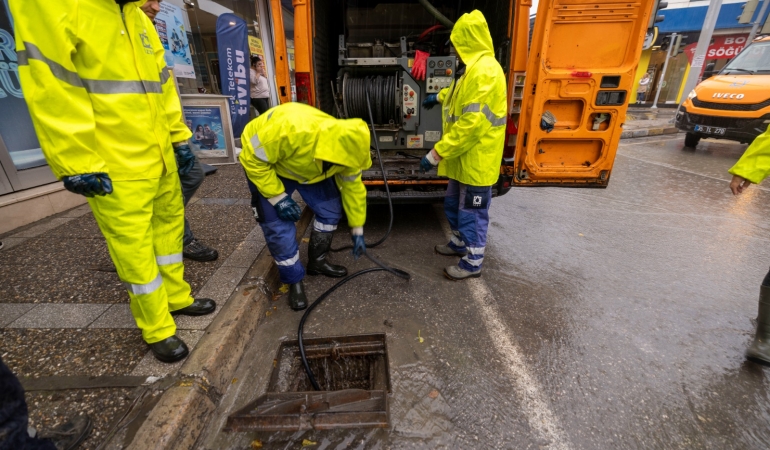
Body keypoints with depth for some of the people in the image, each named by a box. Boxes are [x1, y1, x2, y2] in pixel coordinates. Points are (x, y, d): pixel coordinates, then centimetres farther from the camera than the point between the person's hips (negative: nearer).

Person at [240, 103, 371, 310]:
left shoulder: (345, 146, -24)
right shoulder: (289, 130, -43)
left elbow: (353, 188, -11)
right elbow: (253, 159, -29)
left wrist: (357, 230, -6)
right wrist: (278, 197, -30)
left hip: (310, 165, 5)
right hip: (263, 162, -5)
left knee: (330, 209, -3)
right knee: (279, 225, -11)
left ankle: (318, 261, 18)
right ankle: (294, 280, 7)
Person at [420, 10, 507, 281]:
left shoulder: (484, 71, -21)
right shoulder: (473, 68, 13)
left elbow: (472, 124, -29)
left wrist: (437, 153, -27)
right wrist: (440, 96, 47)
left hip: (476, 161, -10)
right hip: (464, 159, 10)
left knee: (471, 213, 2)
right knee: (453, 204, 21)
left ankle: (472, 263, 19)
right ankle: (460, 243, 40)